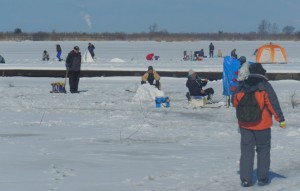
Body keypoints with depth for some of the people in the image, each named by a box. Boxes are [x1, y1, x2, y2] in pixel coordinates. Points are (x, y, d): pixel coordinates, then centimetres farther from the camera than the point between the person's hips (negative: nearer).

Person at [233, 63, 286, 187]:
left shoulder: (240, 87, 2)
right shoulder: (265, 86, -10)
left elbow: (235, 103, 12)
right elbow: (273, 104, -12)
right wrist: (281, 120, -8)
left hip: (245, 125, 3)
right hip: (262, 125, -3)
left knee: (246, 151, 8)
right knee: (263, 150, 10)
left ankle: (245, 179, 3)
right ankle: (262, 178, 11)